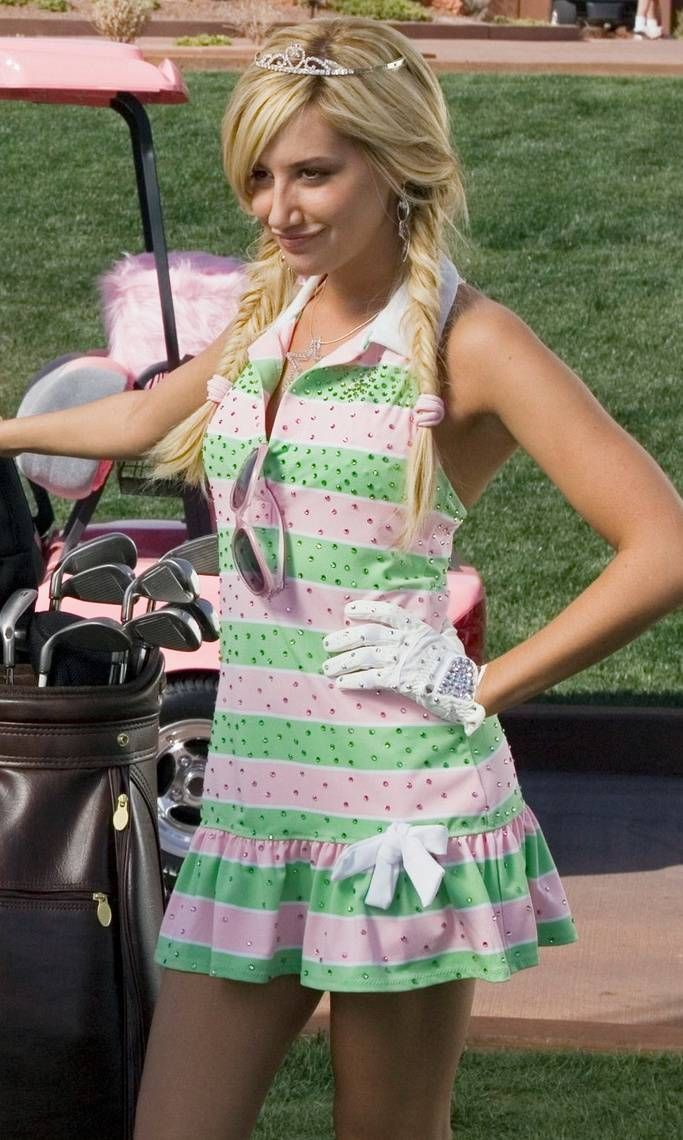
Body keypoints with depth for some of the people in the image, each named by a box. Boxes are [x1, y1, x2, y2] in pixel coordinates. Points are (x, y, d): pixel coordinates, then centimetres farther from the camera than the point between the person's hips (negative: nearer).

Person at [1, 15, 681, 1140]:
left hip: (401, 813, -6)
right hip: (250, 799, 6)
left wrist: (485, 686, -11)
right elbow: (148, 417, 35)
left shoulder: (465, 343, -7)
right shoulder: (267, 322, 12)